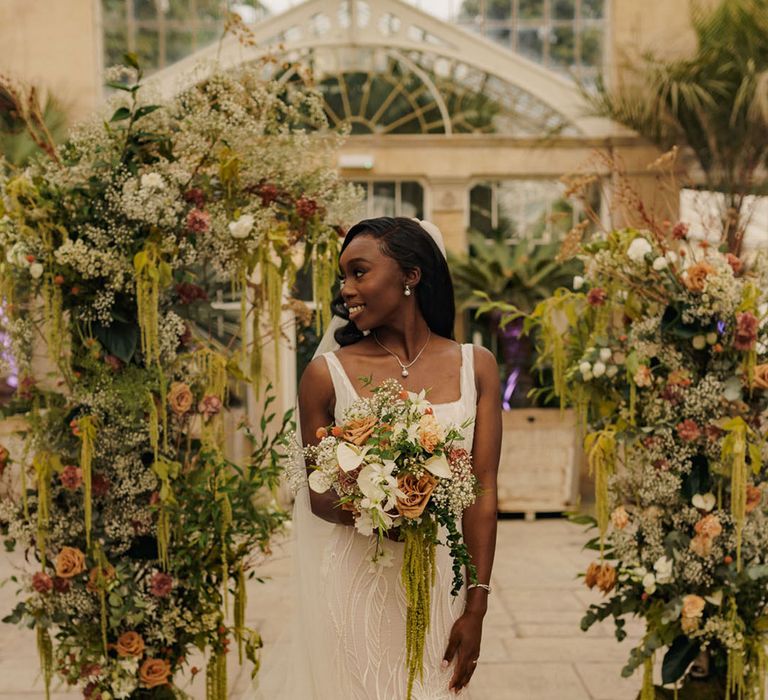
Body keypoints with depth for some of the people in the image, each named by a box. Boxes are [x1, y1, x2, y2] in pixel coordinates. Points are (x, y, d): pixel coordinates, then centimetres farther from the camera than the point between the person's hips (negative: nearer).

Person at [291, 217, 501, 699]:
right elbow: (319, 498, 0)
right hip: (353, 584, -1)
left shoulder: (476, 367, -1)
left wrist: (476, 608, -5)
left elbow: (483, 492, -2)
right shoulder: (328, 374, -6)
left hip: (439, 583, 1)